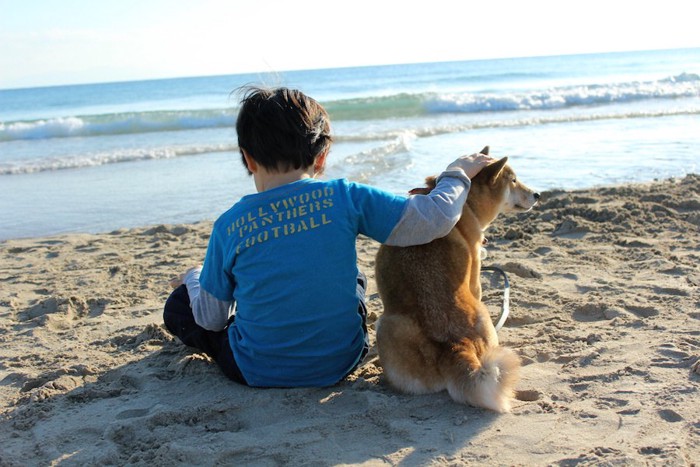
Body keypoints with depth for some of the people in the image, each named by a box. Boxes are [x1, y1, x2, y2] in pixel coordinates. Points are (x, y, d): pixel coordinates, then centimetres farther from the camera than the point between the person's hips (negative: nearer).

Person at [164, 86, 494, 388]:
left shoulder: (229, 226, -13)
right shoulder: (344, 197, -15)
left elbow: (211, 319, -1)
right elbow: (433, 220, -14)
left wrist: (194, 278, 21)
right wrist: (457, 174, 6)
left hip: (258, 373, -1)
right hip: (341, 364, 2)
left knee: (178, 304, 19)